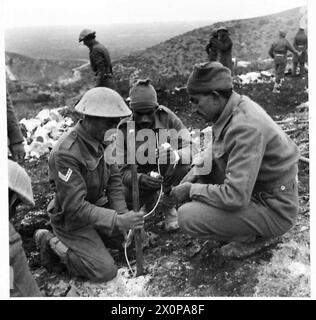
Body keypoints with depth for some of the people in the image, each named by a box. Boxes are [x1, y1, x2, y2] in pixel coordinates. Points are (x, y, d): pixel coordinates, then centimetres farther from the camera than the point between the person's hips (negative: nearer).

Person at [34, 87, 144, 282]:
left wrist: (123, 214, -13)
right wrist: (117, 221, -34)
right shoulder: (66, 154, -33)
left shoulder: (103, 139, -8)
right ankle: (53, 242, 6)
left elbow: (114, 178, -1)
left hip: (98, 206, 8)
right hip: (72, 218, -8)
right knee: (106, 271, -8)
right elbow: (75, 207, -33)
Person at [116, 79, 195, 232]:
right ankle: (150, 199, 14)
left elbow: (191, 147, -22)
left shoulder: (166, 117, -20)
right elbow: (123, 170, -19)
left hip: (167, 172, -1)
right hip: (142, 175, 2)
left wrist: (177, 155, -47)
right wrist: (141, 179, -43)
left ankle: (168, 207, -7)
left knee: (183, 165, -32)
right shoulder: (124, 130, -18)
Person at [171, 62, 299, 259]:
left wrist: (192, 190, -19)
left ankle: (256, 236, 1)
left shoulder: (245, 128, -30)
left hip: (274, 209, -9)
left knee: (188, 217, -20)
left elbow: (235, 197, -33)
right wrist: (194, 176, -3)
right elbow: (217, 152, 14)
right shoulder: (235, 106, -2)